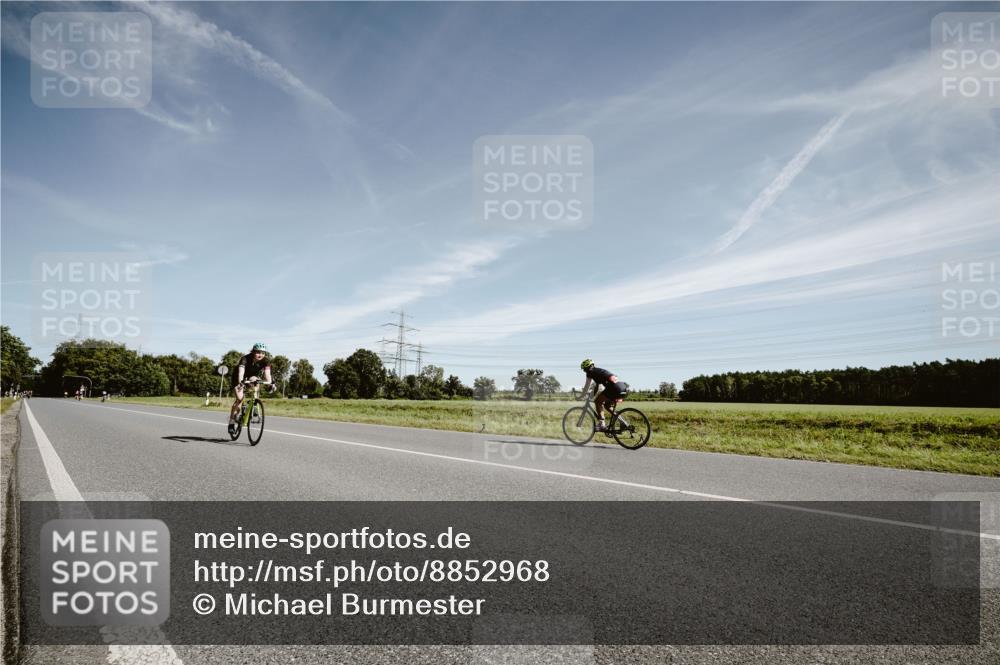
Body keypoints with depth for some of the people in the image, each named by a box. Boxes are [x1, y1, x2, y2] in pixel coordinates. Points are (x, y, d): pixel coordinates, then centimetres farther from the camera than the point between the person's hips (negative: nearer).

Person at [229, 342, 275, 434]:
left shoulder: (266, 360, -26)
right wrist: (240, 382, -67)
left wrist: (270, 383, -56)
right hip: (238, 378, -3)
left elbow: (267, 373, -37)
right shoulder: (245, 359, -34)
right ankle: (231, 422, -7)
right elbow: (241, 372, -48)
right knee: (239, 399, -18)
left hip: (252, 376, 3)